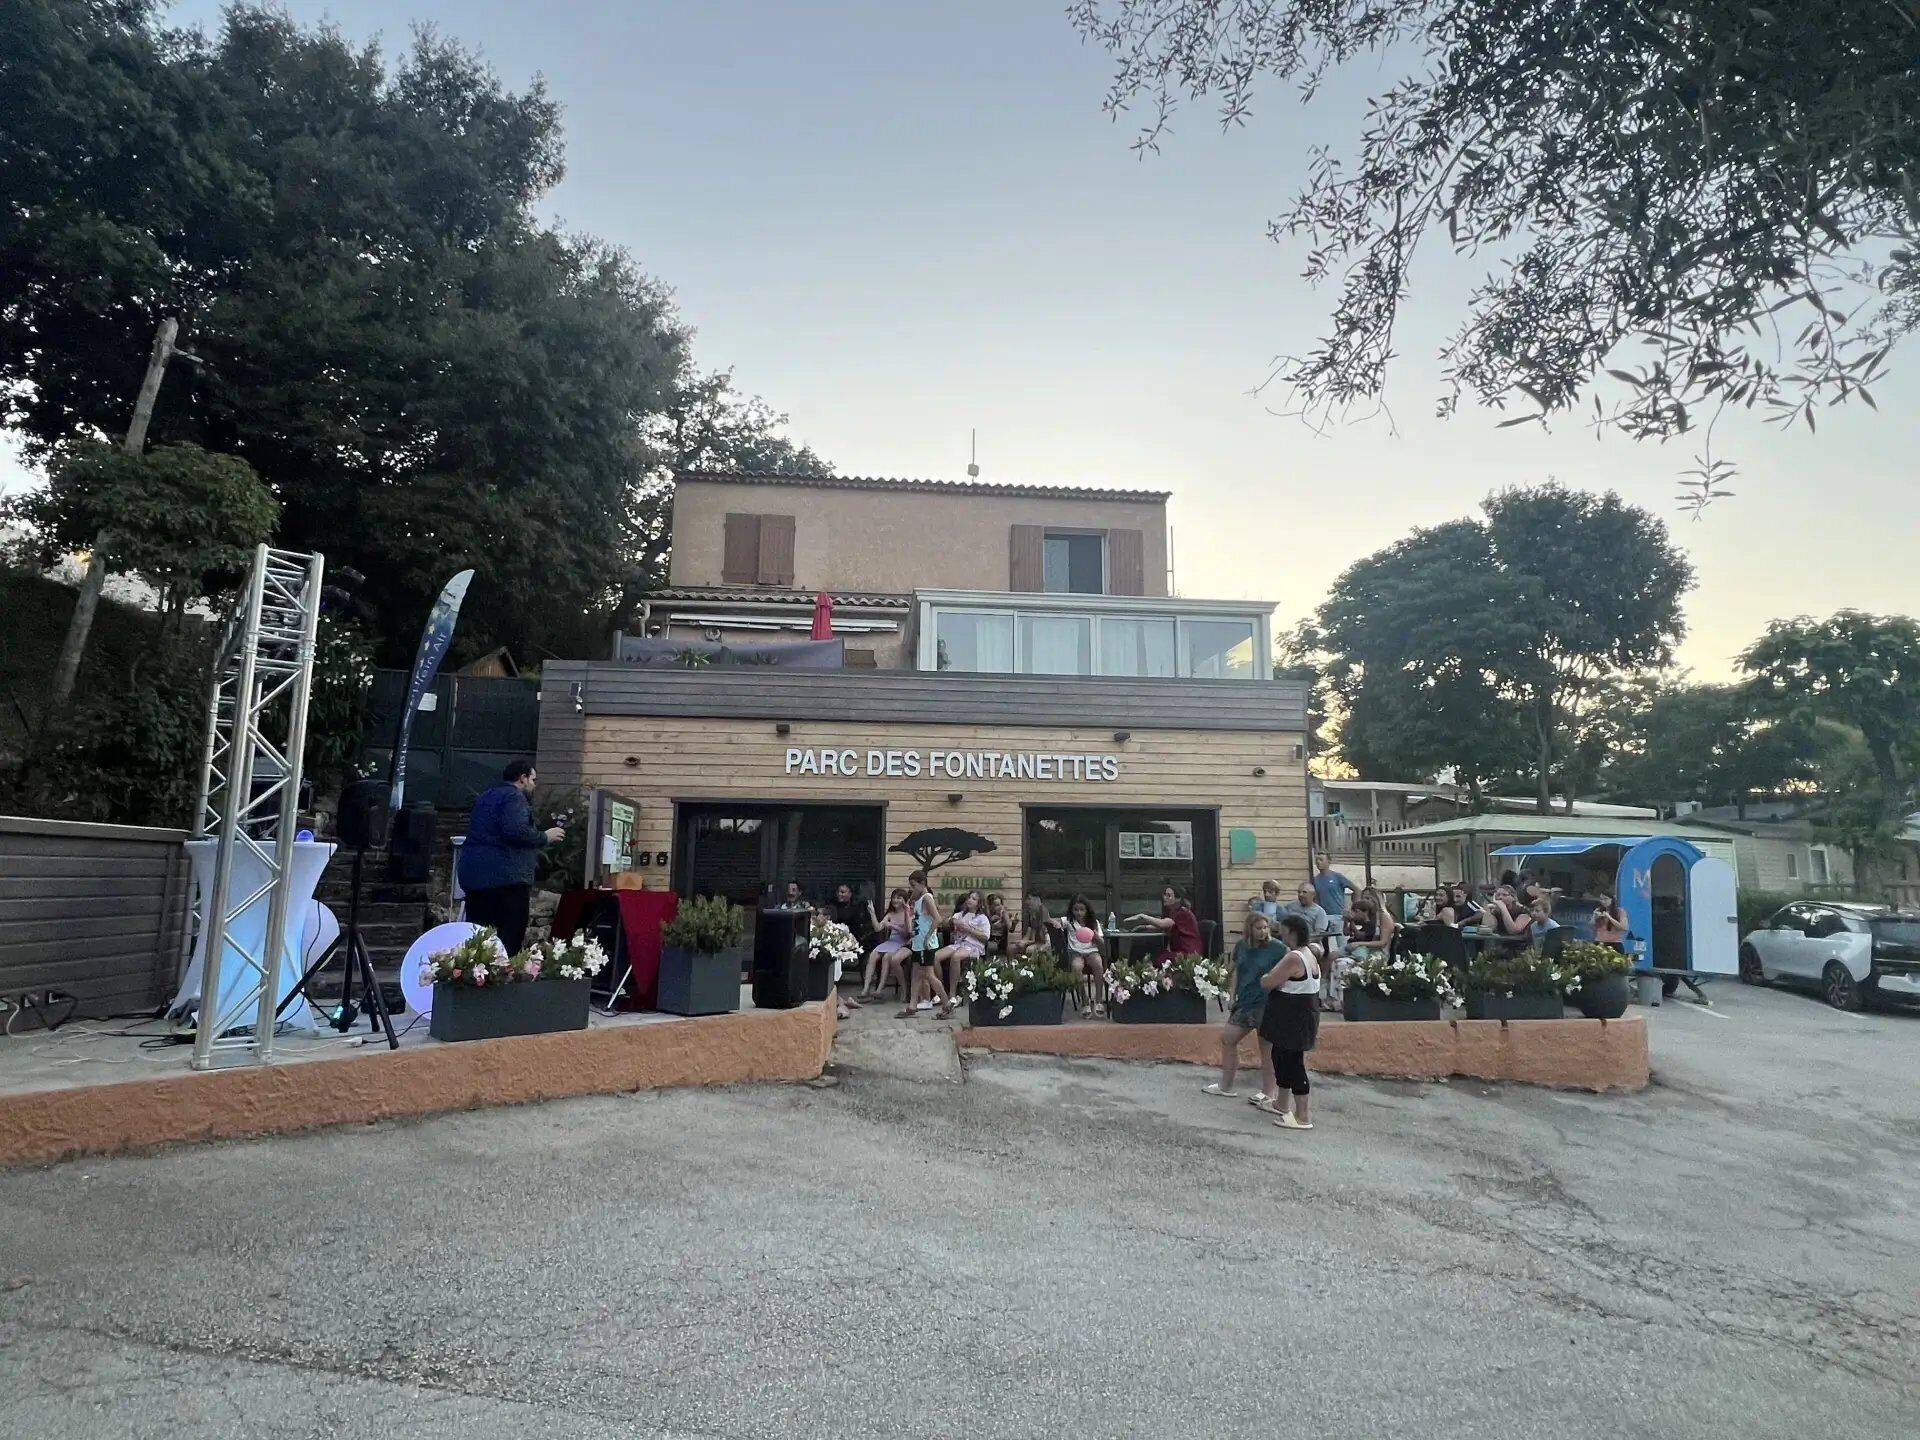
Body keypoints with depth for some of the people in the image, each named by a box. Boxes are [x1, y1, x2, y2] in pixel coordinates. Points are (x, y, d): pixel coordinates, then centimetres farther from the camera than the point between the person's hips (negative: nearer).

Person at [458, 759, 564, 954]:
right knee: (510, 940, -9)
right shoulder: (514, 796, -8)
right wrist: (545, 837, -7)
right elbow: (517, 831, -23)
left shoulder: (488, 795, 23)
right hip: (504, 875, -10)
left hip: (474, 873, 10)